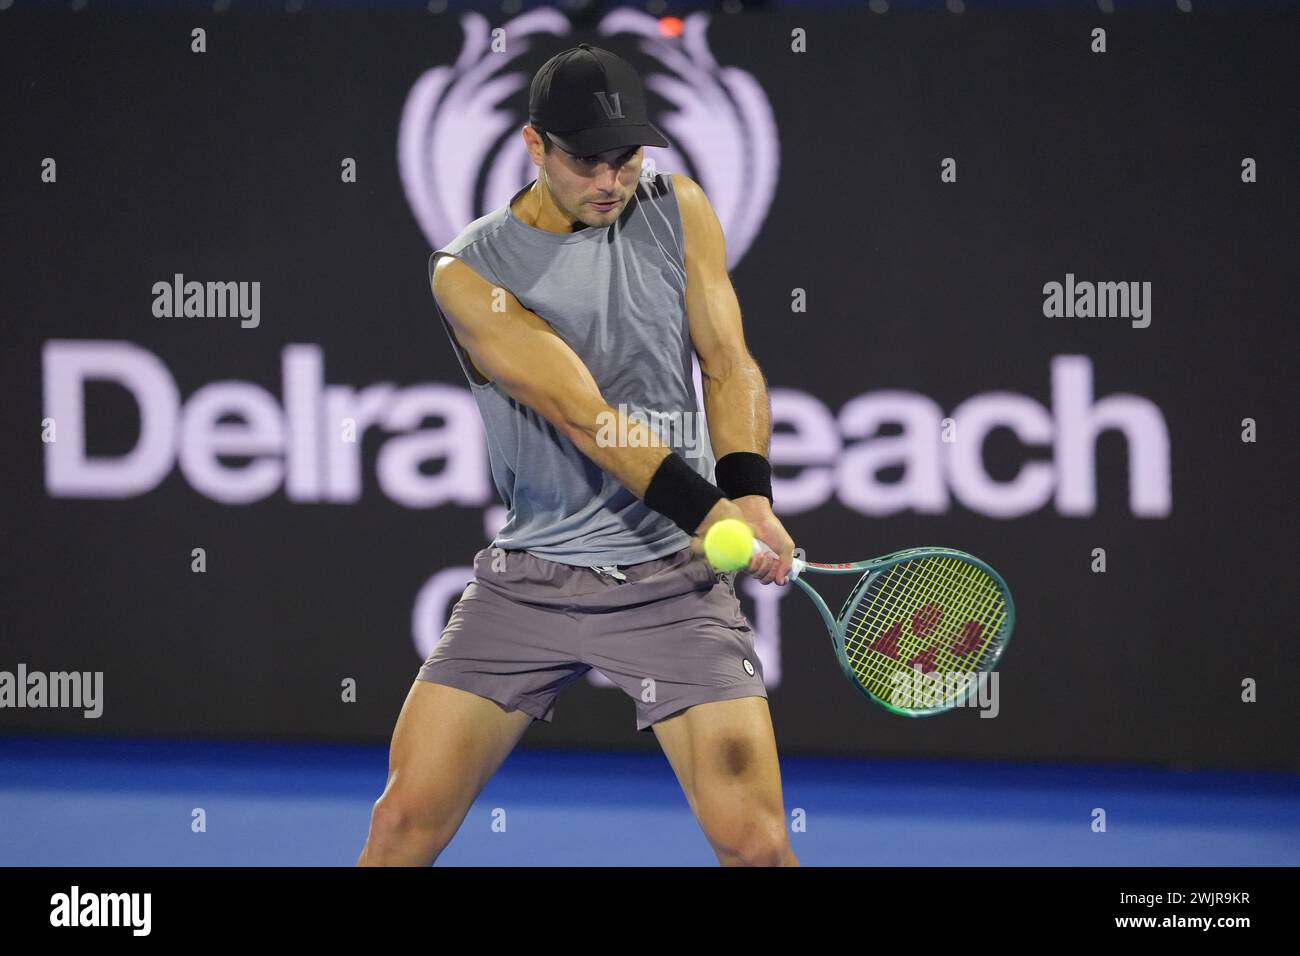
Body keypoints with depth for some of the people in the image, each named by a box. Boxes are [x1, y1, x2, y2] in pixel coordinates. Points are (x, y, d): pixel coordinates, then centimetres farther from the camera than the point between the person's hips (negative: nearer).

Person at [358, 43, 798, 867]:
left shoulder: (677, 211, 4)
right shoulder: (468, 272, -8)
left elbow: (728, 364, -3)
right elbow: (577, 410, -19)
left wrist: (751, 497, -22)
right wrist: (707, 509, -31)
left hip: (674, 581, 1)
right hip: (529, 579, -1)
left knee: (755, 842, -13)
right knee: (407, 820, -5)